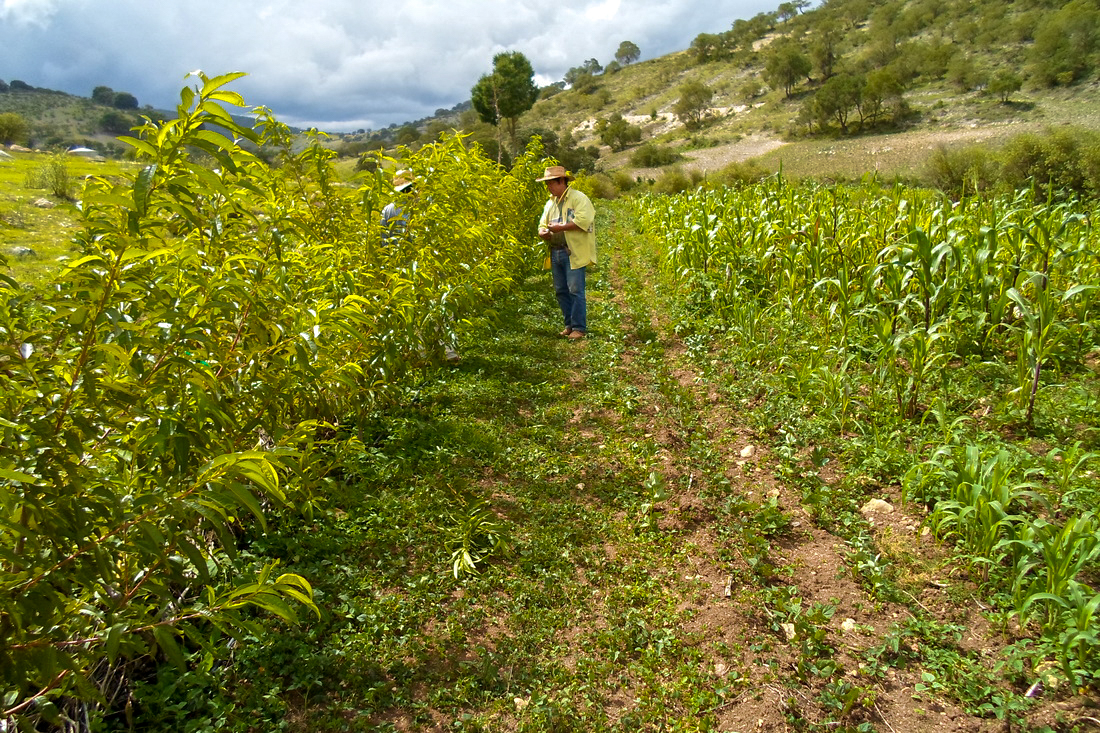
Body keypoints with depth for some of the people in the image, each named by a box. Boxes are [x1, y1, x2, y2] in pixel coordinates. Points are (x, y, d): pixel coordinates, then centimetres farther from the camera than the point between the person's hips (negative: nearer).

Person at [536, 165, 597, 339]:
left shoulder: (579, 198, -4)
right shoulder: (550, 203, 20)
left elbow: (583, 221, -18)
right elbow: (542, 225, 23)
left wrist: (560, 227, -16)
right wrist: (543, 232, -2)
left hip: (573, 252, -7)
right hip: (555, 252, 7)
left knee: (575, 290, -8)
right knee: (560, 291, 9)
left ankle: (579, 328, -1)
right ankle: (569, 325, 20)